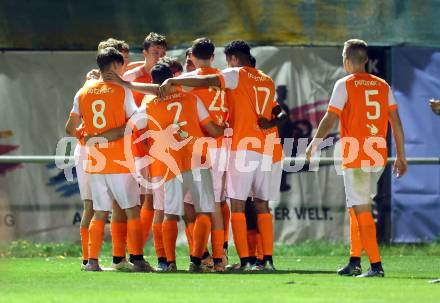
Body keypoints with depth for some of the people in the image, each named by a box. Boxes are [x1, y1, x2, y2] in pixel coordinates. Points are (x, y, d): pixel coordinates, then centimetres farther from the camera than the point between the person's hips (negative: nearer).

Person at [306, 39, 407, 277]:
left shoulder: (344, 85, -5)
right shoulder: (382, 85, 9)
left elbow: (329, 119, -7)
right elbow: (396, 123, 8)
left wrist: (313, 145, 6)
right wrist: (400, 156, 14)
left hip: (355, 157, -6)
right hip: (379, 157, 6)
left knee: (362, 211, -5)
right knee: (356, 207, 19)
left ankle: (376, 265, -11)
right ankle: (354, 261, 20)